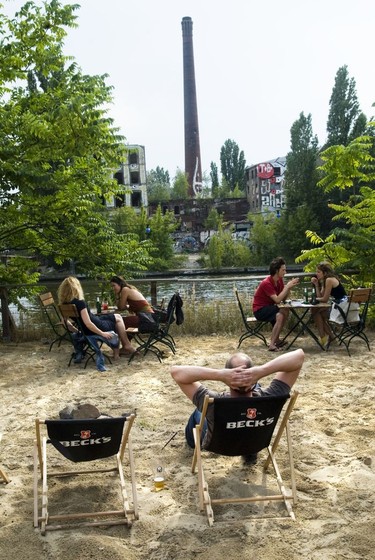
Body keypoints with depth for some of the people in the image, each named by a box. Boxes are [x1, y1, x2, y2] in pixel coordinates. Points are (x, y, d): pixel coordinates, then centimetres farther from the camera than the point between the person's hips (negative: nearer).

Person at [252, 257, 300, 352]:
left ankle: (276, 339, -6)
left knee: (285, 311, -14)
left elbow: (284, 298, 4)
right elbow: (277, 300, -30)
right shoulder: (266, 283, -23)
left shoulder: (280, 280, 2)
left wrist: (289, 287, -11)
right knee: (280, 316, -29)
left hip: (269, 307, 9)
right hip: (259, 309, -9)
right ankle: (272, 345, -28)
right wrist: (287, 286, -25)